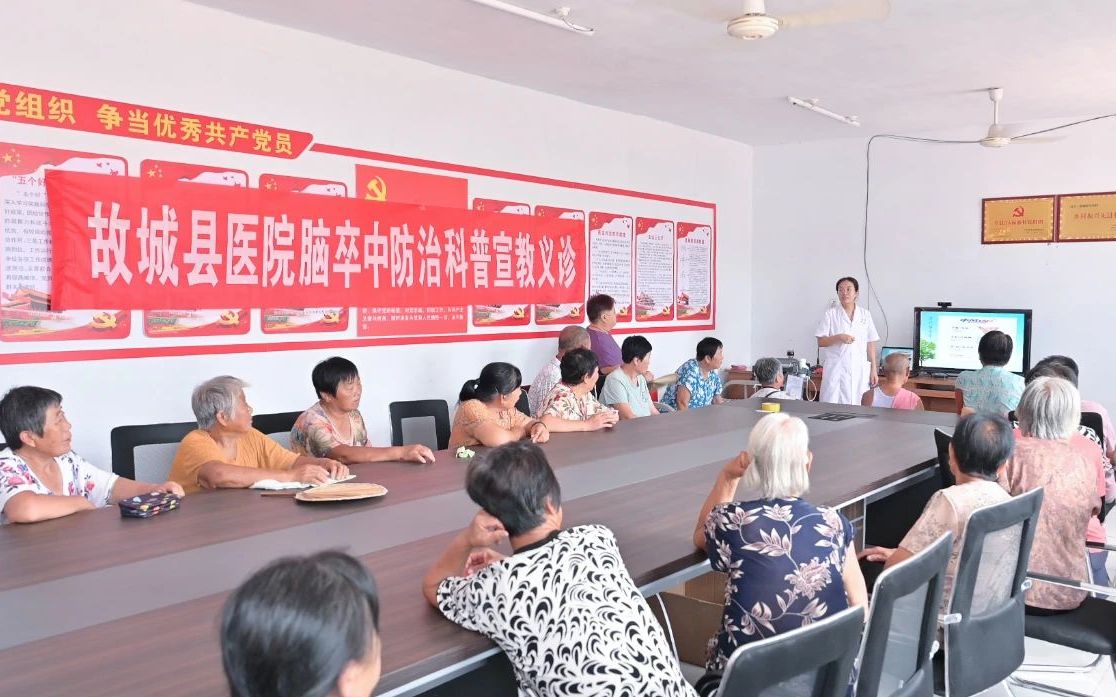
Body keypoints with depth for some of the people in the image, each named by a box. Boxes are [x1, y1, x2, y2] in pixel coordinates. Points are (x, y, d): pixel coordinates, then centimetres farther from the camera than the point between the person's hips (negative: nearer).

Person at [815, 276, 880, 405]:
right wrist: (839, 337, -15)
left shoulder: (865, 315, 9)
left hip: (860, 370, 2)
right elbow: (820, 342, 1)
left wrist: (873, 370, 6)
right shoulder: (830, 314, 3)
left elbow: (871, 344, 11)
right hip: (836, 369, -2)